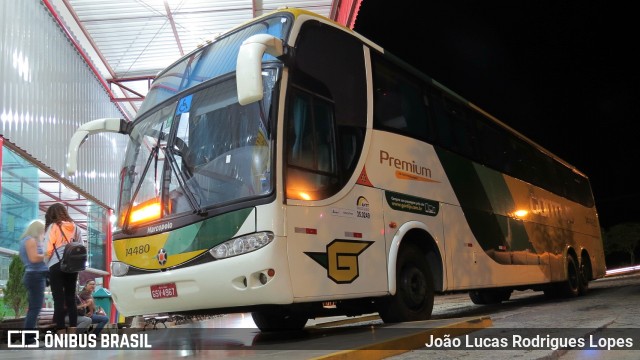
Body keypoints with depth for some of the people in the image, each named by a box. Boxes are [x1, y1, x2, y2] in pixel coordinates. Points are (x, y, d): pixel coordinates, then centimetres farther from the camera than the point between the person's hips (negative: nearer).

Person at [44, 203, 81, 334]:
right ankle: (72, 333, 8)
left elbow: (48, 249, -7)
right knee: (71, 299, 9)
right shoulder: (74, 227, 13)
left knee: (59, 300, -3)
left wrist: (47, 263, 9)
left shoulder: (53, 226, -2)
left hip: (57, 265, -5)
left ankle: (61, 336, -4)